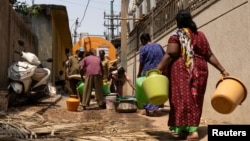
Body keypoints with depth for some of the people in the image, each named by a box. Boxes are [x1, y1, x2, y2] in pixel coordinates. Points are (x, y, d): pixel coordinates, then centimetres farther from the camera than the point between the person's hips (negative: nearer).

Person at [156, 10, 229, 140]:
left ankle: (192, 130, -15)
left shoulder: (177, 35, -5)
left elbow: (170, 55, -15)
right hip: (199, 70, 6)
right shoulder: (200, 35, 13)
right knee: (194, 99, 12)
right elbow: (209, 55, 9)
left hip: (182, 71, -6)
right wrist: (222, 70, 12)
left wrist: (158, 70, -17)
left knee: (183, 98, -4)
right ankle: (187, 129, 22)